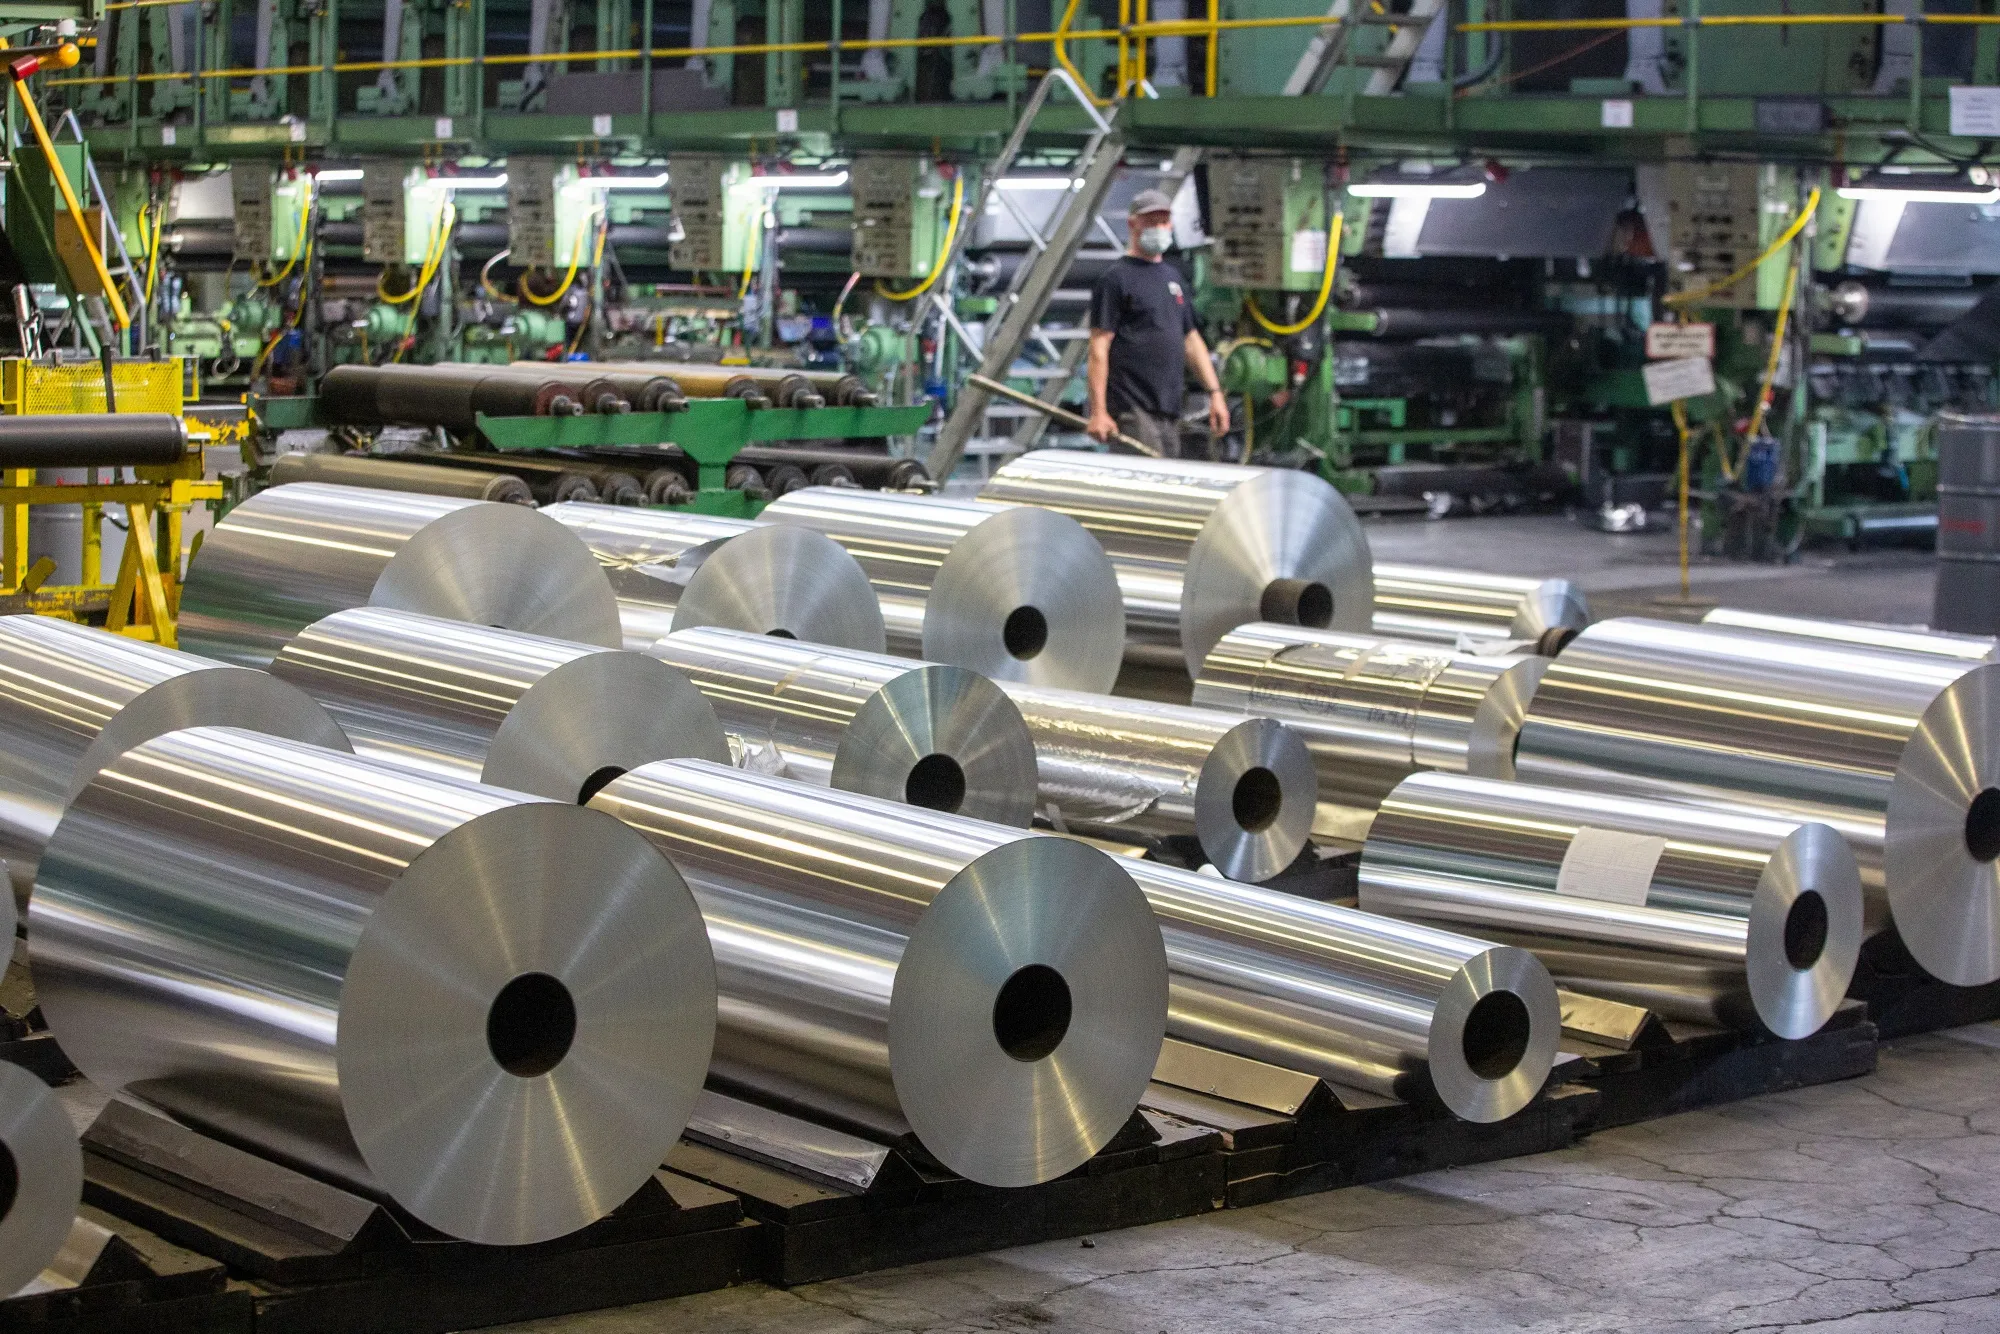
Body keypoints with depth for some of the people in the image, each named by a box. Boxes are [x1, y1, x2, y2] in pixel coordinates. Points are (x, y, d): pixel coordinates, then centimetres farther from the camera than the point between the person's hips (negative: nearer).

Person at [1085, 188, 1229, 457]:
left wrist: (1215, 392, 16)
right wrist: (1098, 412, -17)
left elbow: (1191, 340, 24)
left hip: (1170, 410, 8)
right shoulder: (1116, 278, -5)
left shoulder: (1173, 276, 19)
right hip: (1132, 410, -8)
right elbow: (1099, 348, -10)